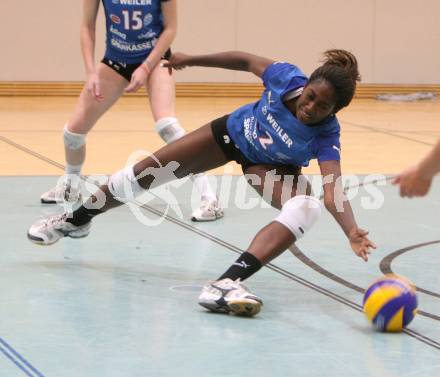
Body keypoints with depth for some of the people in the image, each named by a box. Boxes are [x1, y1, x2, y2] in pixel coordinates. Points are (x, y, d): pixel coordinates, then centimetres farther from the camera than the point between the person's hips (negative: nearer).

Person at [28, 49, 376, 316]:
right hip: (233, 132, 2)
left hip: (272, 166, -2)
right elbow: (246, 60, -13)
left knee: (307, 207, -35)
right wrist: (191, 59, -2)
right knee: (145, 173, 5)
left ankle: (227, 284, -46)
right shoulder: (287, 77, -33)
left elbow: (333, 190, -50)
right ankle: (77, 220, 35)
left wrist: (351, 231, -69)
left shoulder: (326, 135, -37)